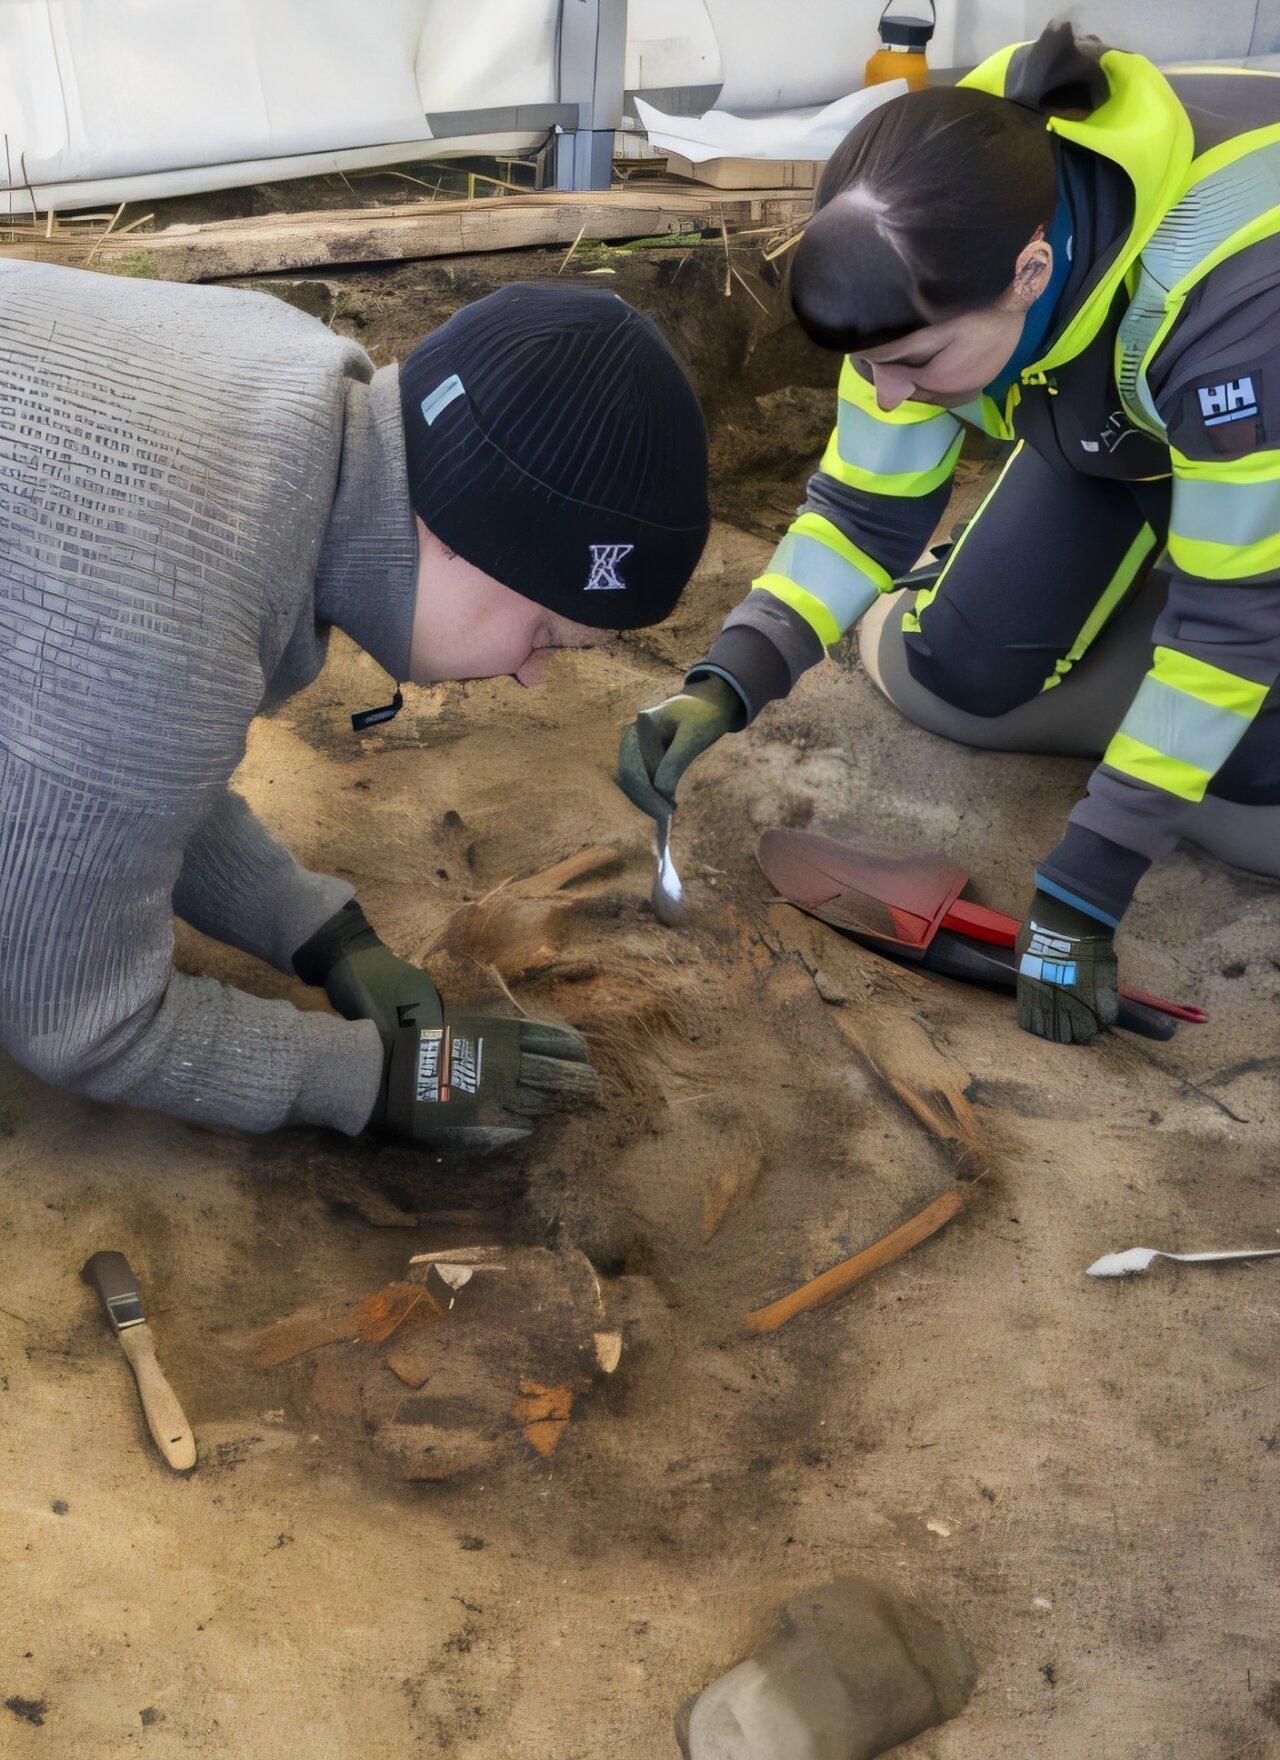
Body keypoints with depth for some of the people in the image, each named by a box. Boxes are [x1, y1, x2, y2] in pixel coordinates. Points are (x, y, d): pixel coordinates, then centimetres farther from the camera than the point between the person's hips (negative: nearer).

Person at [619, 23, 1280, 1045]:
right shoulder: (940, 245, -27)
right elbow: (865, 507, -17)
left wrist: (1082, 890, -34)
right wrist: (726, 685, -33)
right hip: (1108, 422, 4)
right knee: (943, 674, -9)